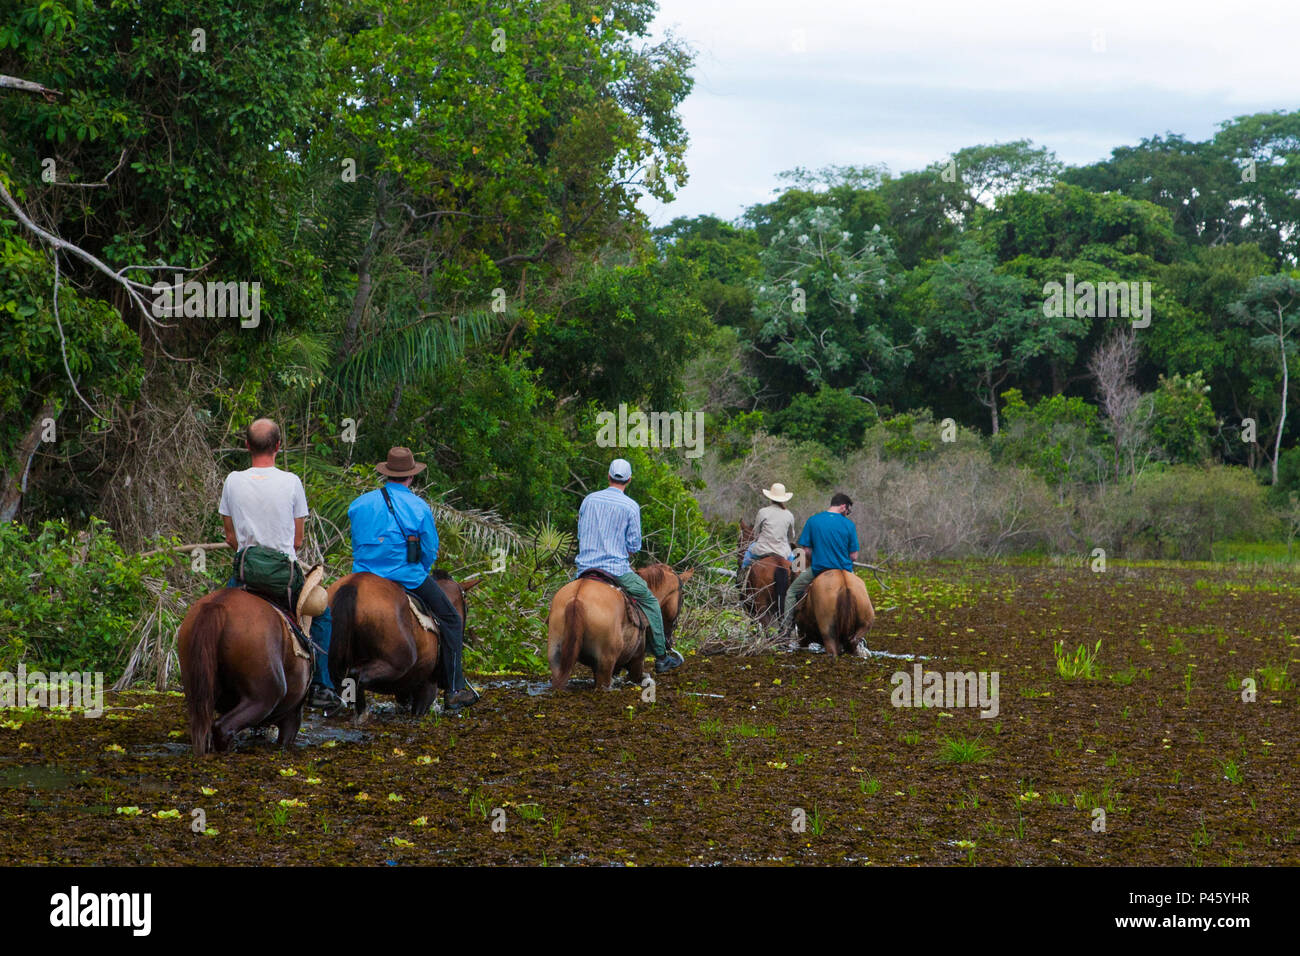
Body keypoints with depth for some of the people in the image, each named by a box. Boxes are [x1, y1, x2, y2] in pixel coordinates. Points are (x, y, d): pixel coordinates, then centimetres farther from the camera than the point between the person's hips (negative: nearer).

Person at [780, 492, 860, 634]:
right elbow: (853, 556, -4)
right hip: (843, 570, 1)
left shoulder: (813, 521, -4)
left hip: (818, 569, 0)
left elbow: (807, 551, -3)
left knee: (791, 592, 21)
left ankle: (785, 628, 9)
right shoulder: (849, 525, -5)